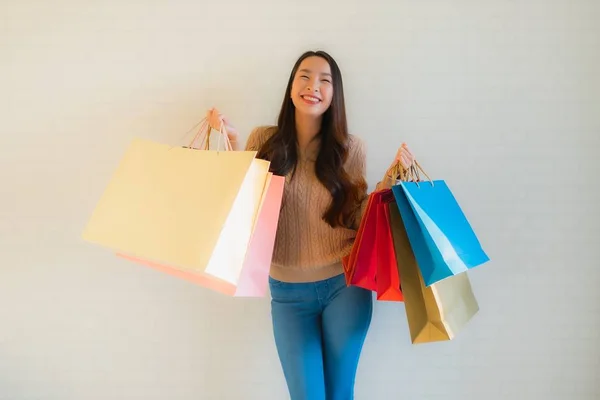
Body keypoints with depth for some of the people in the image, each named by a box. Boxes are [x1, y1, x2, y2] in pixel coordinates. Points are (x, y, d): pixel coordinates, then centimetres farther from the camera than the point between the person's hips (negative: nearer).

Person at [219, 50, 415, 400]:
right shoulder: (264, 140, -2)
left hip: (345, 285, 0)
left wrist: (390, 178, -12)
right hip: (288, 292, 0)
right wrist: (233, 144, -12)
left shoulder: (350, 148, -3)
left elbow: (358, 221, -2)